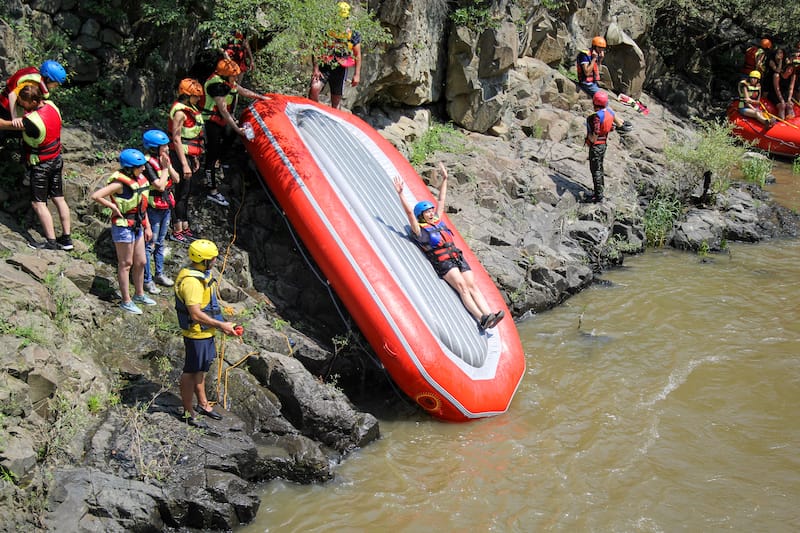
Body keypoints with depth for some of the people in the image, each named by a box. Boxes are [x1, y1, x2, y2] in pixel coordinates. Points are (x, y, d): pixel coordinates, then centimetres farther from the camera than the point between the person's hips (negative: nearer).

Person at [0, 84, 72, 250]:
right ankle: (66, 238, 16)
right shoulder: (51, 106, -5)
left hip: (40, 166, -8)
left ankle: (51, 242, 0)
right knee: (59, 198, 12)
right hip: (56, 160, 8)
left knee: (38, 203, 1)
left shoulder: (32, 121, -28)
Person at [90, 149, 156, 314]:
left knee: (140, 262, 17)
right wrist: (113, 206, -16)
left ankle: (139, 295, 34)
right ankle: (126, 301, 13)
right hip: (123, 227, -8)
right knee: (125, 264, 2)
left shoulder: (139, 180, 5)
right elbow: (96, 196, -25)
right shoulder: (120, 183, -20)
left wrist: (147, 226, 15)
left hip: (137, 226, 8)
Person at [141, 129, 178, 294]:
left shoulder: (163, 160, 4)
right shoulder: (148, 164, -21)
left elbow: (176, 179, 3)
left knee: (160, 242, 20)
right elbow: (160, 185, -25)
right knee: (149, 244, 0)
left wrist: (169, 166, -10)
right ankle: (147, 280, 7)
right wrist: (165, 167, -18)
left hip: (166, 206, 8)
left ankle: (159, 274, 32)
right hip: (153, 208, -8)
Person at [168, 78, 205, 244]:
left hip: (188, 155, 10)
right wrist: (184, 165, -22)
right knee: (182, 193, -4)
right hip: (180, 156, -10)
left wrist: (195, 158, 23)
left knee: (186, 192, 16)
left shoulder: (190, 109, 11)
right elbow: (177, 140, -20)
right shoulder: (180, 112, -18)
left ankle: (185, 228, 25)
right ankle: (177, 232, 5)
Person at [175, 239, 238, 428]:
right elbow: (195, 314, -30)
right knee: (191, 372, 4)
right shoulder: (191, 281, -27)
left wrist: (221, 323, 14)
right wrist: (221, 325, -24)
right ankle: (188, 412, 16)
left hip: (205, 332, 10)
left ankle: (202, 404, 38)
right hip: (196, 334, -10)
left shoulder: (201, 274, 6)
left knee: (200, 369, 22)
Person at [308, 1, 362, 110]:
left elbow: (357, 55, 5)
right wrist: (316, 69, -9)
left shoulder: (353, 34, -1)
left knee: (336, 100, 5)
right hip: (324, 67, -1)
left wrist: (357, 74, -1)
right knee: (314, 88, -25)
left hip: (340, 69, 1)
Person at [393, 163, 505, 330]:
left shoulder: (438, 221, 26)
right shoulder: (420, 230, 8)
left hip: (458, 257, 6)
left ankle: (489, 315, -27)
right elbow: (409, 212, -2)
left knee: (472, 285, -11)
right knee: (462, 286, -23)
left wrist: (444, 180, 37)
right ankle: (481, 319, -36)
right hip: (442, 261, -6)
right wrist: (400, 193, -7)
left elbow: (441, 201, 33)